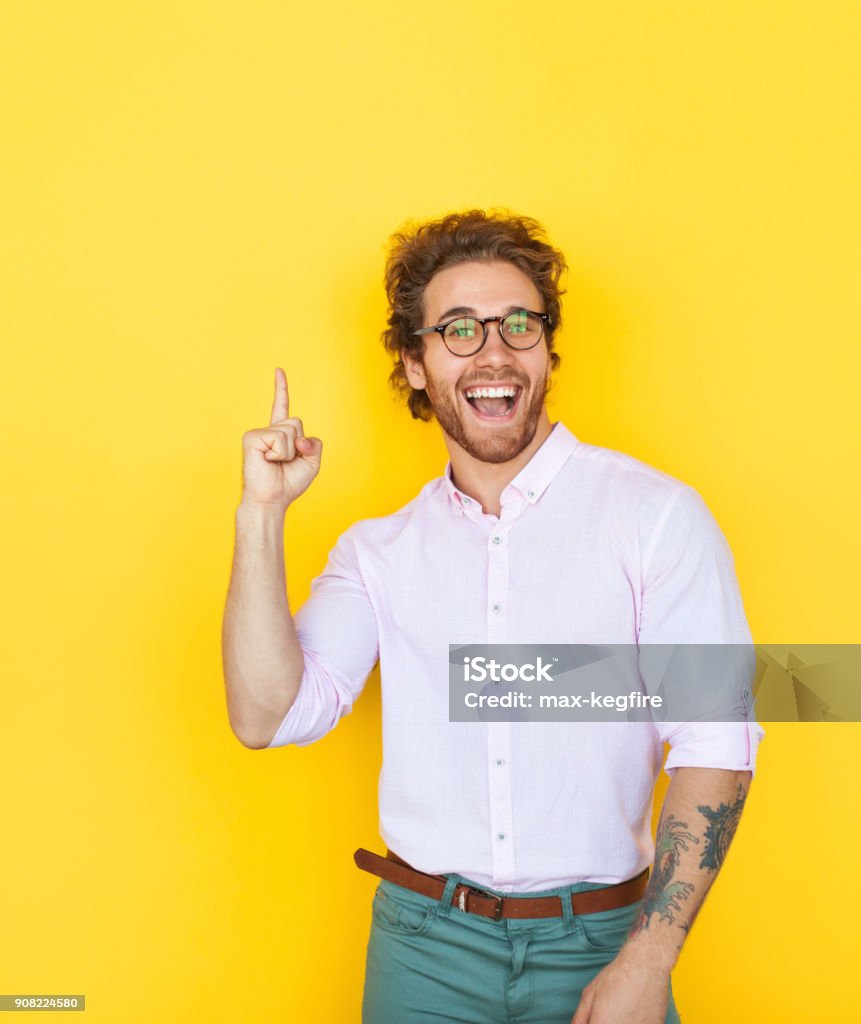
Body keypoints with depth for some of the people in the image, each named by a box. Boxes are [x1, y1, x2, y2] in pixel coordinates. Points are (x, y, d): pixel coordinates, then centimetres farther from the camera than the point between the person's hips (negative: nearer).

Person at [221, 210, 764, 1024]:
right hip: (424, 944, 3)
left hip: (598, 943, -2)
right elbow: (267, 717, -5)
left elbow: (714, 747, -10)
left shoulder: (656, 514, -8)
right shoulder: (379, 551, 3)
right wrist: (262, 513, -11)